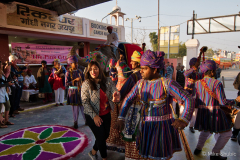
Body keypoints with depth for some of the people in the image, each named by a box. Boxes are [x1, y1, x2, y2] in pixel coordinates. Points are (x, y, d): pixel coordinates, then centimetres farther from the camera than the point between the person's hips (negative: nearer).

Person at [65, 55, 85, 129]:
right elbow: (66, 83, -12)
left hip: (80, 91, 3)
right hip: (73, 92, -3)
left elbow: (83, 80, 13)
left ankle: (86, 120, 20)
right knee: (75, 107, 4)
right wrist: (75, 80, -19)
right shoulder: (68, 72, -5)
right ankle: (75, 122, 19)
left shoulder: (80, 71, 7)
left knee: (83, 106, 4)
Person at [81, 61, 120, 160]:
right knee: (101, 137, 5)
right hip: (93, 116, -4)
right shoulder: (86, 84, -14)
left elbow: (114, 91, -10)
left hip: (106, 114, 5)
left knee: (106, 135, 18)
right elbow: (85, 102, -16)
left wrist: (116, 97, -36)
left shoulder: (107, 81, -5)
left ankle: (93, 151, 44)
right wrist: (94, 116, -21)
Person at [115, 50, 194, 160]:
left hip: (162, 127, -4)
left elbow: (188, 100, -20)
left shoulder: (168, 84, -17)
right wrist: (121, 119, -6)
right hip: (145, 127, 4)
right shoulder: (141, 83, -3)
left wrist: (183, 120, -36)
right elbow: (128, 99, 4)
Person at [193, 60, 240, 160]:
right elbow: (223, 102, -15)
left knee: (206, 130, 31)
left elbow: (194, 101, 1)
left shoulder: (197, 83, 0)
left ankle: (198, 148, 30)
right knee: (226, 133, 16)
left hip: (202, 112, 6)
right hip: (215, 113, -5)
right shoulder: (217, 83, -14)